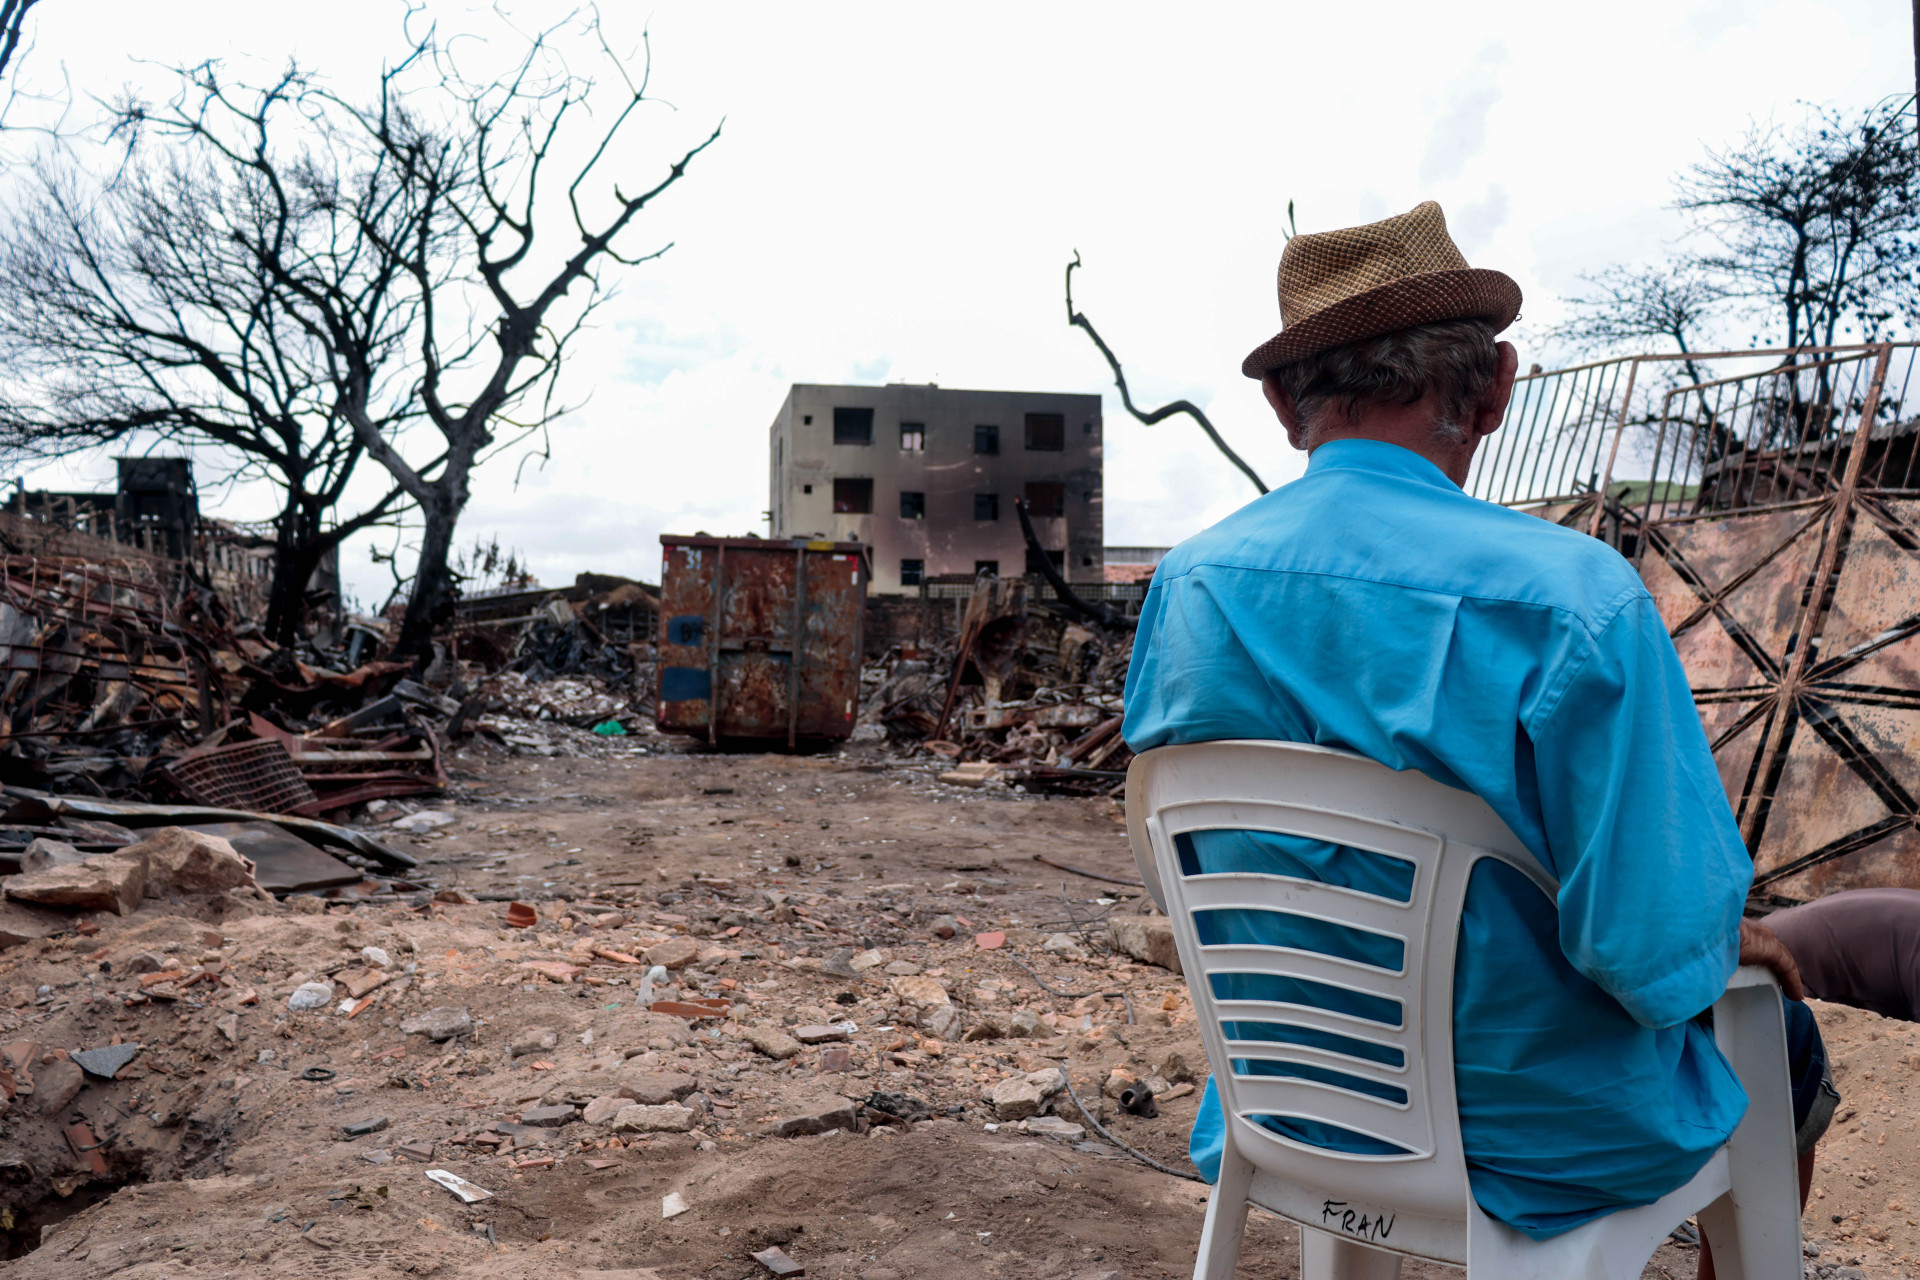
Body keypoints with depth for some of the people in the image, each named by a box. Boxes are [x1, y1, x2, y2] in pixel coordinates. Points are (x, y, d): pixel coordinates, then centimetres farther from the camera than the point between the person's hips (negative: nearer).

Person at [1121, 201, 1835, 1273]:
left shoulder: (1190, 584, -9)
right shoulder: (1573, 596, -27)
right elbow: (1663, 948, -25)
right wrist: (1727, 940, -1)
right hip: (1540, 1126, -5)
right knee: (1775, 1033, 26)